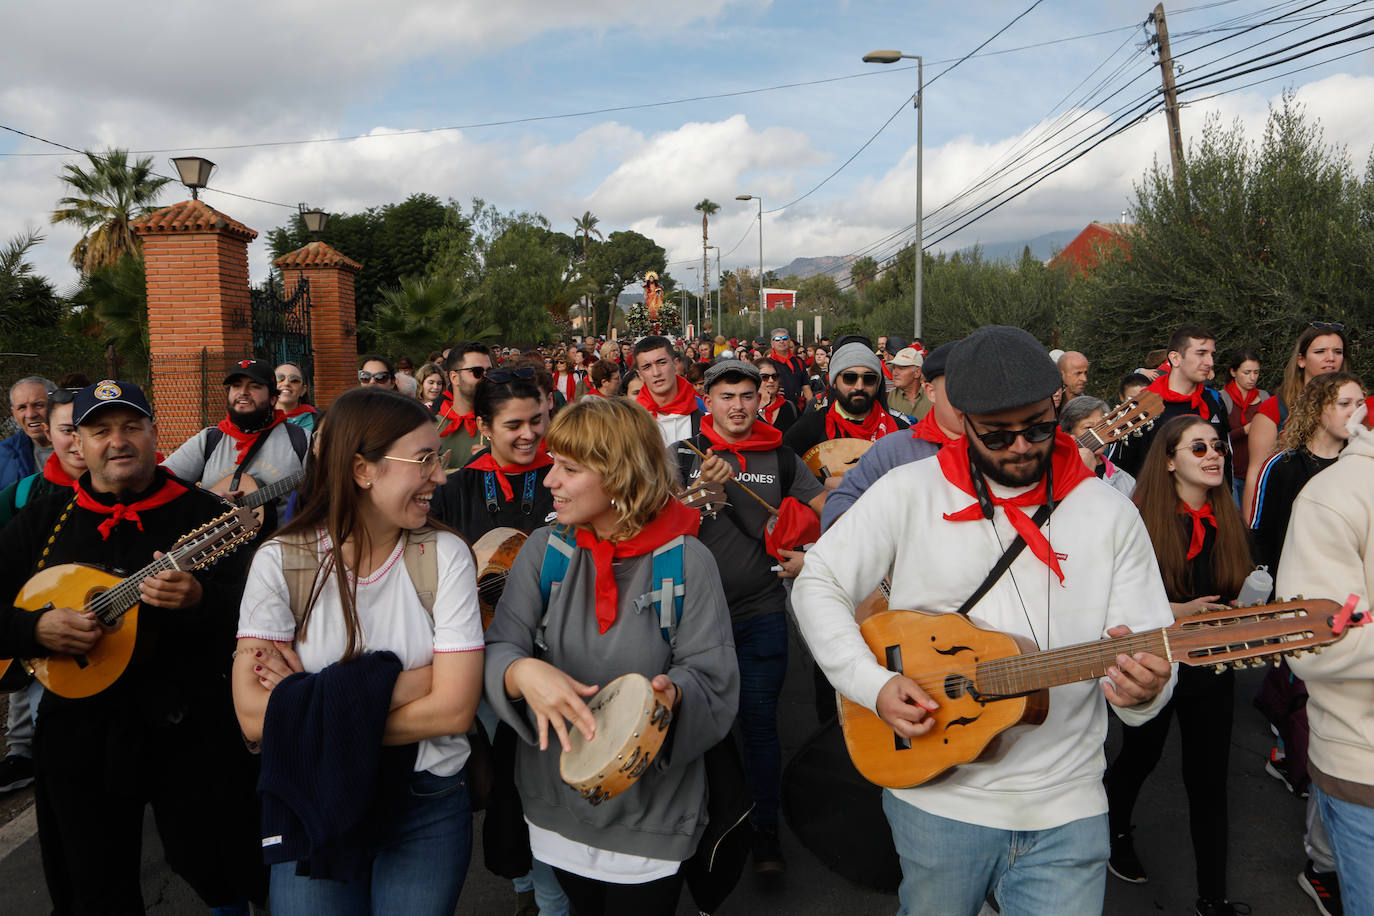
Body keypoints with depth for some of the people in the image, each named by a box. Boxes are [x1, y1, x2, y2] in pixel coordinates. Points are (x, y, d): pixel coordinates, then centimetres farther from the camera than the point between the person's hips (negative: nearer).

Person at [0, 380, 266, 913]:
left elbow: (245, 612, -13)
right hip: (77, 728, 3)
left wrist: (198, 599, -32)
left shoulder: (203, 514, -4)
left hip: (186, 725, -3)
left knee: (216, 868, 5)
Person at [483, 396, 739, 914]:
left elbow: (712, 678, -14)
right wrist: (523, 671, -31)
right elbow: (499, 648, -9)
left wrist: (670, 693, -35)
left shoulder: (686, 560, -14)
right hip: (555, 804, 4)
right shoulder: (544, 550, -4)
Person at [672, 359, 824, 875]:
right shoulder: (685, 456, 0)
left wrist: (812, 555, -6)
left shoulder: (780, 457, 3)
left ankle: (766, 832, 15)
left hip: (761, 612, 0)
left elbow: (829, 510, 9)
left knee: (759, 721, 0)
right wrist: (701, 489, -23)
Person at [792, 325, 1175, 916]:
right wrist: (874, 684, -14)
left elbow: (1155, 659, -1)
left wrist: (1141, 692, -26)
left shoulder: (1109, 513, -1)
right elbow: (818, 585, -2)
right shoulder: (910, 492, -6)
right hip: (936, 795, 0)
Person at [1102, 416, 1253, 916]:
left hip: (1212, 668, 4)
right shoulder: (1140, 521, -15)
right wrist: (1177, 610, -23)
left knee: (1209, 779, 7)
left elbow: (1238, 592, 13)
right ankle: (1115, 833, 47)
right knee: (1139, 757, 18)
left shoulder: (1228, 522, 1)